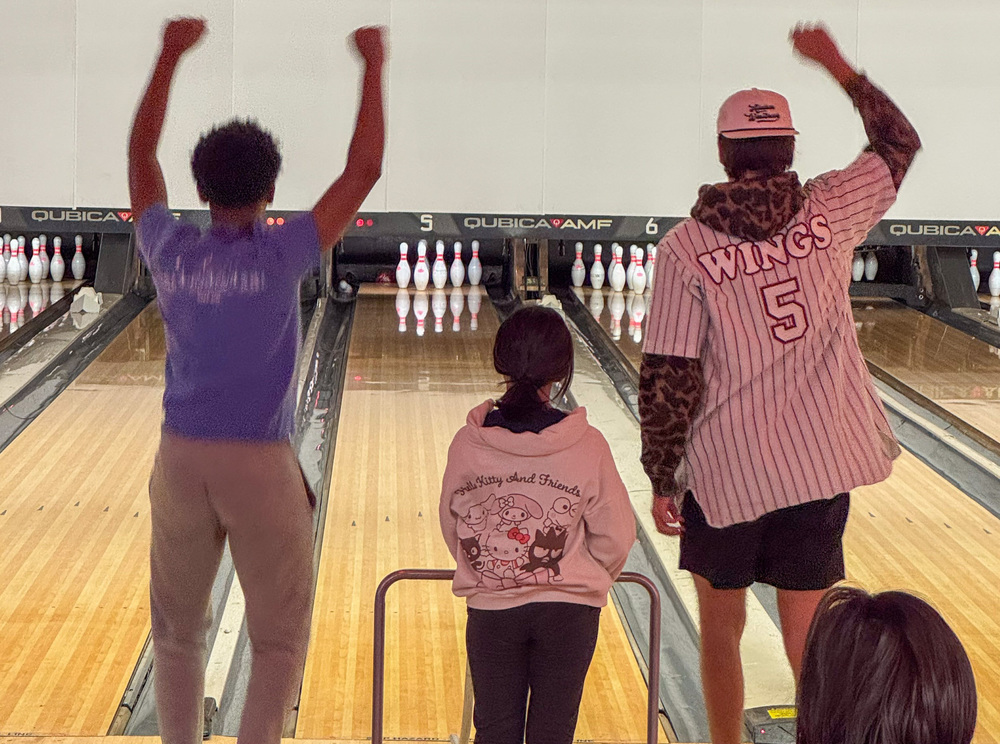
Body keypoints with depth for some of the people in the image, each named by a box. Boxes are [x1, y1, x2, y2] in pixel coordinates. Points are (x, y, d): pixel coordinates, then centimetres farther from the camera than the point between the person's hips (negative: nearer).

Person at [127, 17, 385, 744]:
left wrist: (171, 54, 19)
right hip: (261, 465, -3)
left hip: (182, 459, 4)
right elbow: (364, 171, -8)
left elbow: (141, 154, 13)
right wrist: (374, 66, 0)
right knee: (280, 639, 9)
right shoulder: (281, 256, -11)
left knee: (177, 630, 16)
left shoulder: (170, 250, -2)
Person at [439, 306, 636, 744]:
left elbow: (451, 529, 4)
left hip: (491, 609, 1)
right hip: (568, 610, -1)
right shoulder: (587, 447, -12)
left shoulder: (468, 444, -8)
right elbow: (615, 539, -4)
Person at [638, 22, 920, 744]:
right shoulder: (829, 213, -2)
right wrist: (836, 64, 21)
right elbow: (899, 144, 17)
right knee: (808, 638, 8)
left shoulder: (688, 246, -10)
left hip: (725, 474, -2)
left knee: (721, 629, 16)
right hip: (820, 465, 2)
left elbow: (668, 379, -11)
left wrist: (661, 482, -1)